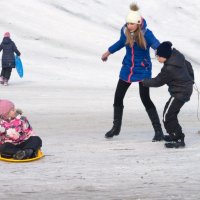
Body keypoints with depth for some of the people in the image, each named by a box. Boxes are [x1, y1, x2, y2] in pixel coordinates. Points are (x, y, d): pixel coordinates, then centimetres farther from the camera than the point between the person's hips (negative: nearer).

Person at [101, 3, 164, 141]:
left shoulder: (146, 33, -21)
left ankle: (158, 131, -2)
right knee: (118, 98, 10)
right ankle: (116, 128, 31)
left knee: (145, 99, -12)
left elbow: (157, 46, -35)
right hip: (127, 69, 5)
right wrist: (108, 52, 29)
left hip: (143, 71, -5)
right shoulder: (125, 31, -7)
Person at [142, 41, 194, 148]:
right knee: (171, 113, 23)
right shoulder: (178, 57, -2)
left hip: (180, 93, -10)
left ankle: (178, 140, -10)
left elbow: (157, 81, -14)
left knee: (168, 115, -10)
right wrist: (190, 80, 29)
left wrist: (144, 82, 1)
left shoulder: (169, 69, -27)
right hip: (187, 89, 10)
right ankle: (176, 134, 35)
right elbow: (189, 66, 15)